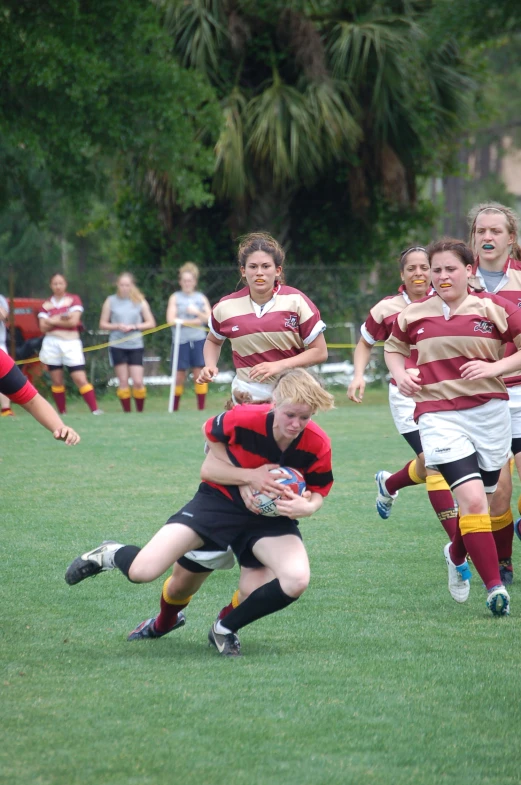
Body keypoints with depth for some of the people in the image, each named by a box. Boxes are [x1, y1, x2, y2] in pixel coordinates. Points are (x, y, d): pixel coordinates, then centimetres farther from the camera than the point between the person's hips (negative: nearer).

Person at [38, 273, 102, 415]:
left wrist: (53, 321, -4)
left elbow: (74, 321, -9)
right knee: (57, 381, 3)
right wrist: (61, 319, -10)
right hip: (51, 344, 3)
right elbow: (43, 327, 0)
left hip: (71, 344, -3)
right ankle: (62, 412, 9)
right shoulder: (46, 305, 10)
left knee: (80, 379, -11)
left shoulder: (73, 299, 3)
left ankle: (95, 409, -13)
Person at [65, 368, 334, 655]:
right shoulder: (242, 419, -26)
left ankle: (225, 630, 1)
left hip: (270, 517, 2)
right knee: (142, 571, -18)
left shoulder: (317, 445, -20)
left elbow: (317, 493, -3)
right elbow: (208, 469, -9)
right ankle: (111, 554, 23)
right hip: (221, 500, -2)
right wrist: (250, 476, -26)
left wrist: (306, 507, -27)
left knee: (295, 581, -27)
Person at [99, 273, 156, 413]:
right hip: (117, 345, 0)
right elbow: (103, 324, 8)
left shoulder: (140, 301, 5)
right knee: (123, 381, 0)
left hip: (136, 345, 0)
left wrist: (134, 326, -9)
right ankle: (126, 411, 6)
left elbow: (151, 323, 5)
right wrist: (117, 326, -10)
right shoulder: (111, 301, 5)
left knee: (138, 382, -7)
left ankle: (140, 411, 6)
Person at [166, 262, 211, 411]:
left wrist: (197, 312, -13)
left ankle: (201, 407, -1)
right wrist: (194, 321, -7)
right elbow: (171, 320, -6)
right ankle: (174, 408, 9)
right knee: (179, 376, 0)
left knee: (199, 373, -4)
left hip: (198, 340, 1)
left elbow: (209, 318, 4)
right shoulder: (175, 298, 5)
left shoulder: (201, 298, 11)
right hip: (181, 340, -1)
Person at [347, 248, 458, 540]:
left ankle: (389, 484, 47)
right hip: (407, 395, -3)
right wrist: (359, 375, 0)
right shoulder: (387, 309, 0)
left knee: (429, 467, 12)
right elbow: (365, 343, 15)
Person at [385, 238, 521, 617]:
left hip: (489, 412, 1)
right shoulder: (415, 314, 6)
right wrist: (399, 373, 4)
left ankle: (457, 555, 43)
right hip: (438, 415, 0)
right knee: (473, 498, -17)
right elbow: (394, 347, 23)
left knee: (484, 498, 11)